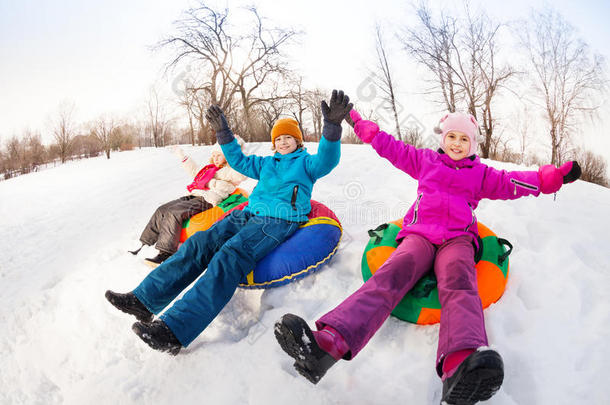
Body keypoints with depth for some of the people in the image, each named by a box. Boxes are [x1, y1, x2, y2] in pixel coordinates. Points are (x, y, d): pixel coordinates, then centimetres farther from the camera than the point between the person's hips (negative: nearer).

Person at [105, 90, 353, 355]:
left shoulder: (306, 162, 13)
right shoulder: (266, 164, 30)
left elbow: (326, 161, -7)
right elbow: (239, 161, 36)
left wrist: (332, 128, -25)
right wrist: (223, 133, 26)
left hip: (280, 220, -7)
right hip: (250, 213, 7)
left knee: (232, 254, -32)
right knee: (200, 243, -16)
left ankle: (174, 331, -44)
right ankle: (144, 300, -19)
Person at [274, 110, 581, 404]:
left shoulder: (481, 173, 27)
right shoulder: (425, 160, 26)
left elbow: (510, 183, 18)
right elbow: (390, 147, 29)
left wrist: (557, 176, 5)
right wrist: (356, 121, 29)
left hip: (457, 239, 1)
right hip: (420, 234, 0)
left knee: (458, 282, -36)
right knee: (392, 273, -33)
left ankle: (460, 367, -69)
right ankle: (328, 342, -60)